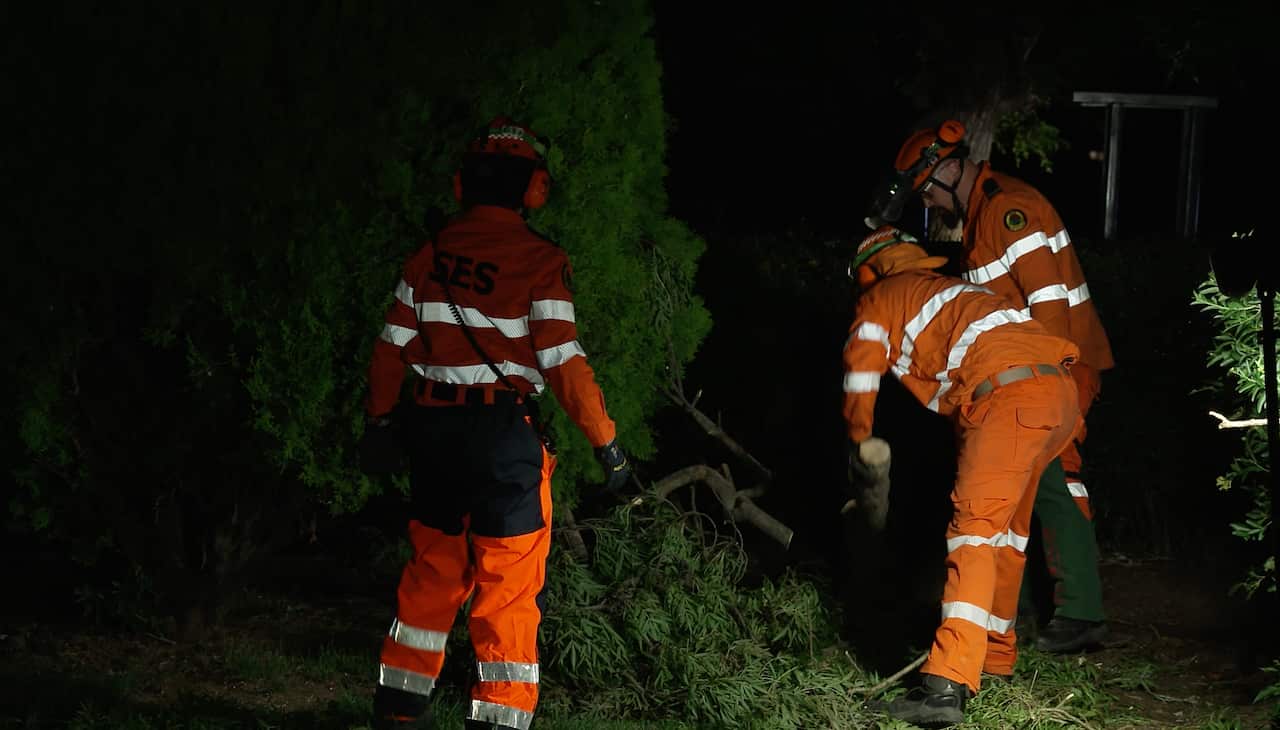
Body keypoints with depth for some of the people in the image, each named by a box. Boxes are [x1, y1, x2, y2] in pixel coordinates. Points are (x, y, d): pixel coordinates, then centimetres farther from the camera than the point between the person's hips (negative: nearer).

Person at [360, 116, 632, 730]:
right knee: (508, 588, 1)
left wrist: (379, 416, 25)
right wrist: (606, 442, -9)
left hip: (434, 429, 6)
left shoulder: (431, 255, 5)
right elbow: (563, 362, -15)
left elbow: (393, 345, 10)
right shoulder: (539, 263, -11)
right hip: (503, 435, -6)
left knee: (433, 572, 20)